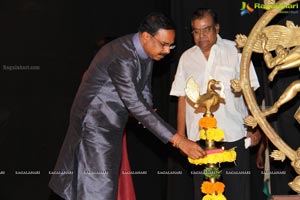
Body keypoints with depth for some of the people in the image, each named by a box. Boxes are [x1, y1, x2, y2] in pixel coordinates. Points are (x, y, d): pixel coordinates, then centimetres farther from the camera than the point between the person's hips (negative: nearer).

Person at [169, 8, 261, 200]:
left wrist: (254, 127, -2)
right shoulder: (186, 58, 11)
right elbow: (182, 98, 12)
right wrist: (180, 135, 9)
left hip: (233, 135, -2)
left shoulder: (235, 51, 3)